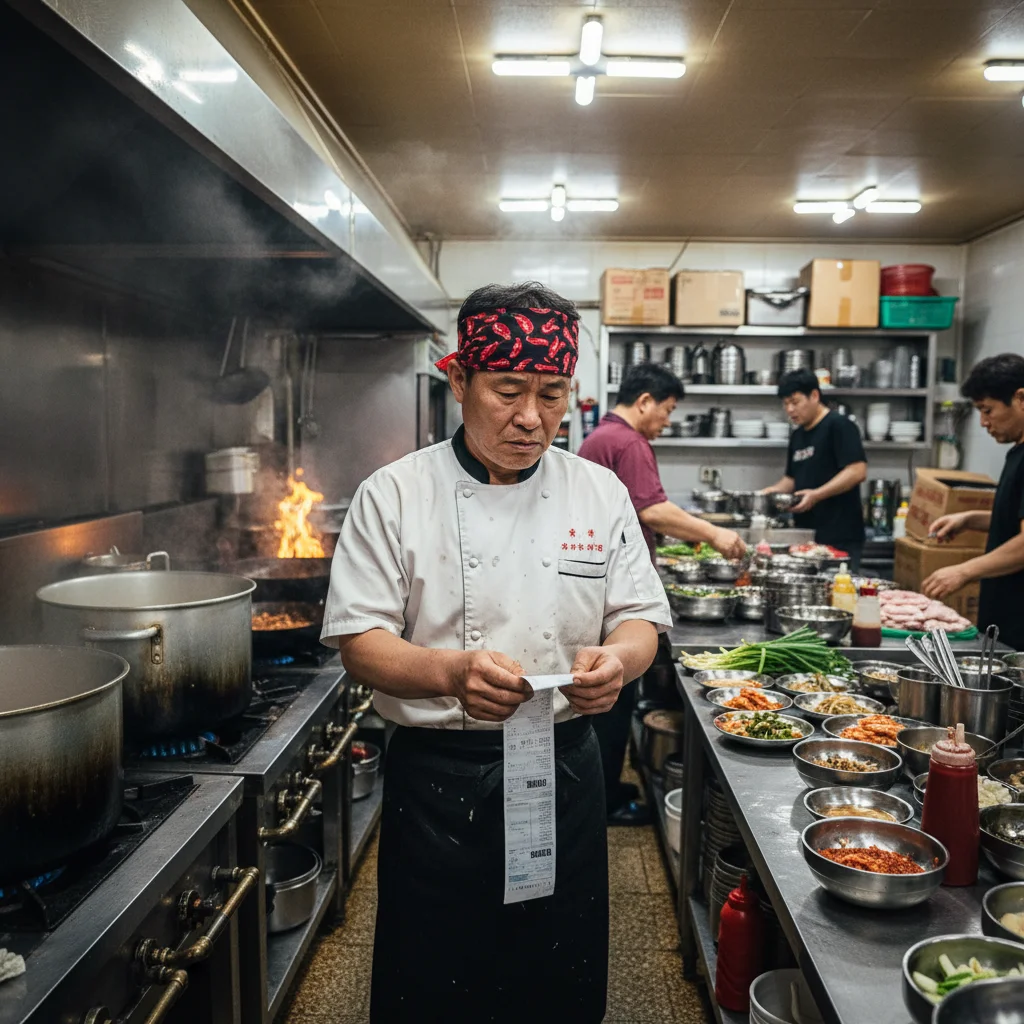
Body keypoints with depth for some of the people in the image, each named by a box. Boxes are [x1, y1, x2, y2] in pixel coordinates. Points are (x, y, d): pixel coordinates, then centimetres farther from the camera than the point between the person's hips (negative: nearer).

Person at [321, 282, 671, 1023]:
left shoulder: (599, 492, 1)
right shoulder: (395, 495, -7)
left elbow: (640, 618, 3)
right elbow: (361, 642, -9)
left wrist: (619, 658, -20)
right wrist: (450, 671, -29)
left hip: (564, 773, 3)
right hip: (437, 780, -2)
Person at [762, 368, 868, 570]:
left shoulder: (839, 426, -8)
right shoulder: (797, 435, 17)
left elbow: (858, 471, -17)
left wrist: (816, 495, -24)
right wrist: (777, 490, 4)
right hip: (806, 536, 7)